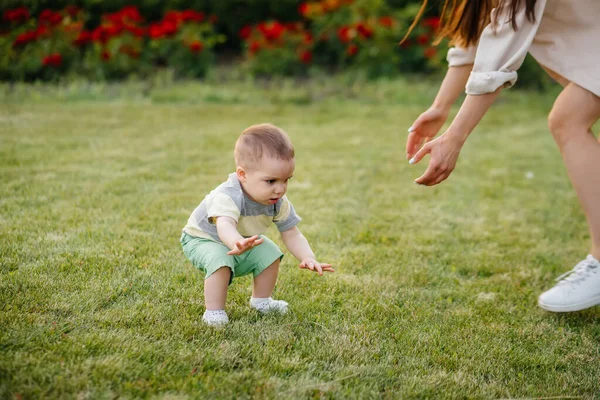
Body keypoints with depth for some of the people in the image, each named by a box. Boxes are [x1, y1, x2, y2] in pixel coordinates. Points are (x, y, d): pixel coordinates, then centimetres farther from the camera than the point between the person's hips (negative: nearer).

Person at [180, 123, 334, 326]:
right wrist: (237, 244, -83)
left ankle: (261, 300, 18)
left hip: (246, 241, 7)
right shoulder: (228, 197, -42)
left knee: (271, 255, -5)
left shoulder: (279, 202, -19)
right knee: (220, 261, -32)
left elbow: (292, 235, -15)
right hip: (203, 240, -6)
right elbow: (224, 226, -60)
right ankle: (214, 312, -17)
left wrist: (308, 258, -34)